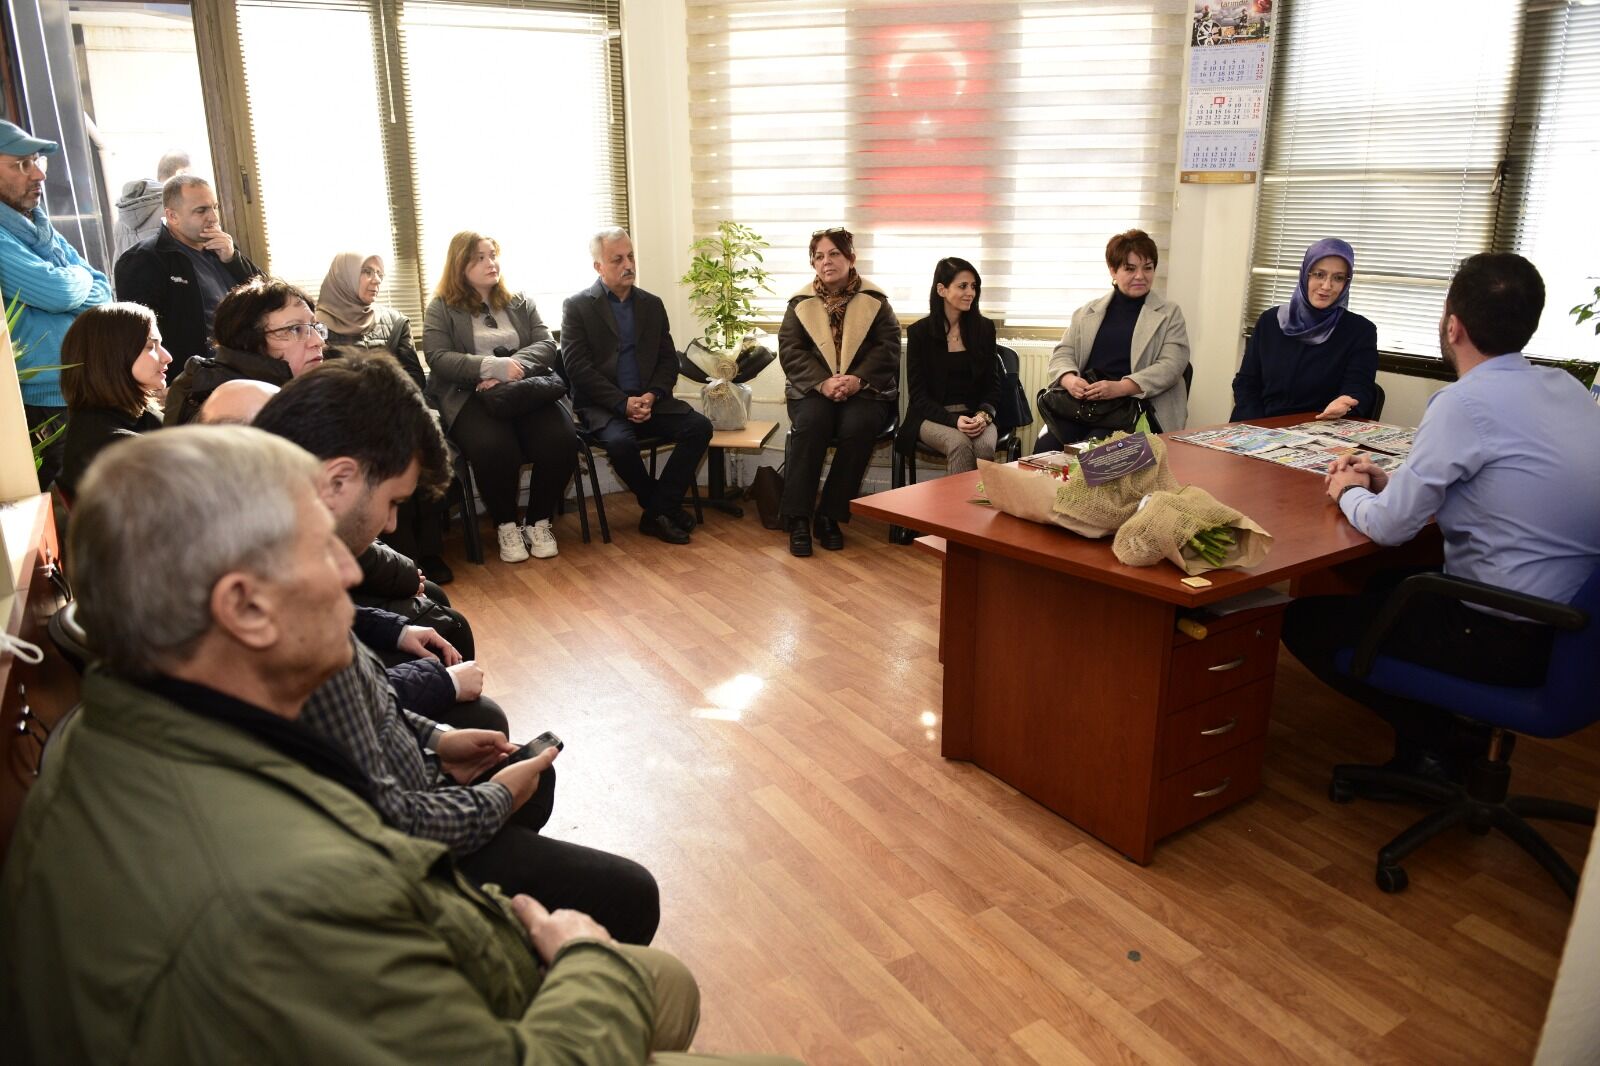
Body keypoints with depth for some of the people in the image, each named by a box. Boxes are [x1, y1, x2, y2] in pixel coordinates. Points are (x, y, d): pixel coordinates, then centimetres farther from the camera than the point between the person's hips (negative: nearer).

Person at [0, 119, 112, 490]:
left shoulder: (43, 229, 14)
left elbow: (103, 292, 10)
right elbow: (57, 291, -21)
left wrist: (64, 284, -11)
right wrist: (80, 277, 0)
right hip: (44, 408, -7)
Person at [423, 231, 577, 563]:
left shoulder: (520, 302, 20)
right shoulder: (441, 308, 9)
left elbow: (546, 345, 8)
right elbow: (438, 358, -4)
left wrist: (512, 368, -12)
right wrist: (492, 366, -18)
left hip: (526, 391, 3)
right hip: (469, 396, -3)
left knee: (561, 440, -28)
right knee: (494, 447, -36)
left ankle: (539, 522, -6)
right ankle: (506, 525, -11)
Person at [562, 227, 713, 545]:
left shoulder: (652, 304, 15)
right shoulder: (577, 306, 1)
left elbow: (669, 360, 11)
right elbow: (577, 367, -9)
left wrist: (651, 396, -9)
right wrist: (623, 403, -17)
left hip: (648, 400, 4)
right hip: (602, 403, -4)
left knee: (699, 426, -20)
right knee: (620, 441, -35)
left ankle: (657, 512, -13)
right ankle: (664, 506, -9)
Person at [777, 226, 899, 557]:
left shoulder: (875, 301, 5)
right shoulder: (800, 303, 8)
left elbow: (888, 348, -2)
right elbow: (789, 350, -1)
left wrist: (858, 379, -20)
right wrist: (823, 383, -18)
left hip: (865, 390, 0)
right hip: (813, 389, 1)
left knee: (858, 427, -33)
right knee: (810, 424, -32)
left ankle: (830, 517, -21)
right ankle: (798, 520, -27)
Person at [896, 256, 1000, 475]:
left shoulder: (984, 328, 8)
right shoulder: (919, 332, 0)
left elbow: (992, 384, 9)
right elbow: (918, 394, -3)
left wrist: (983, 415, -13)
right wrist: (953, 420, -18)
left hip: (975, 414, 2)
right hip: (932, 416, -2)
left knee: (985, 446, -32)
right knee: (959, 444, -34)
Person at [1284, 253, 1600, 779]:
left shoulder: (1465, 401, -22)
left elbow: (1389, 526, -16)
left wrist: (1349, 494, 5)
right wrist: (1387, 480, 13)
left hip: (1509, 640, -9)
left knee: (1304, 621, 2)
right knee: (1386, 584, 28)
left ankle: (1433, 743, 11)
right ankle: (1443, 734, 22)